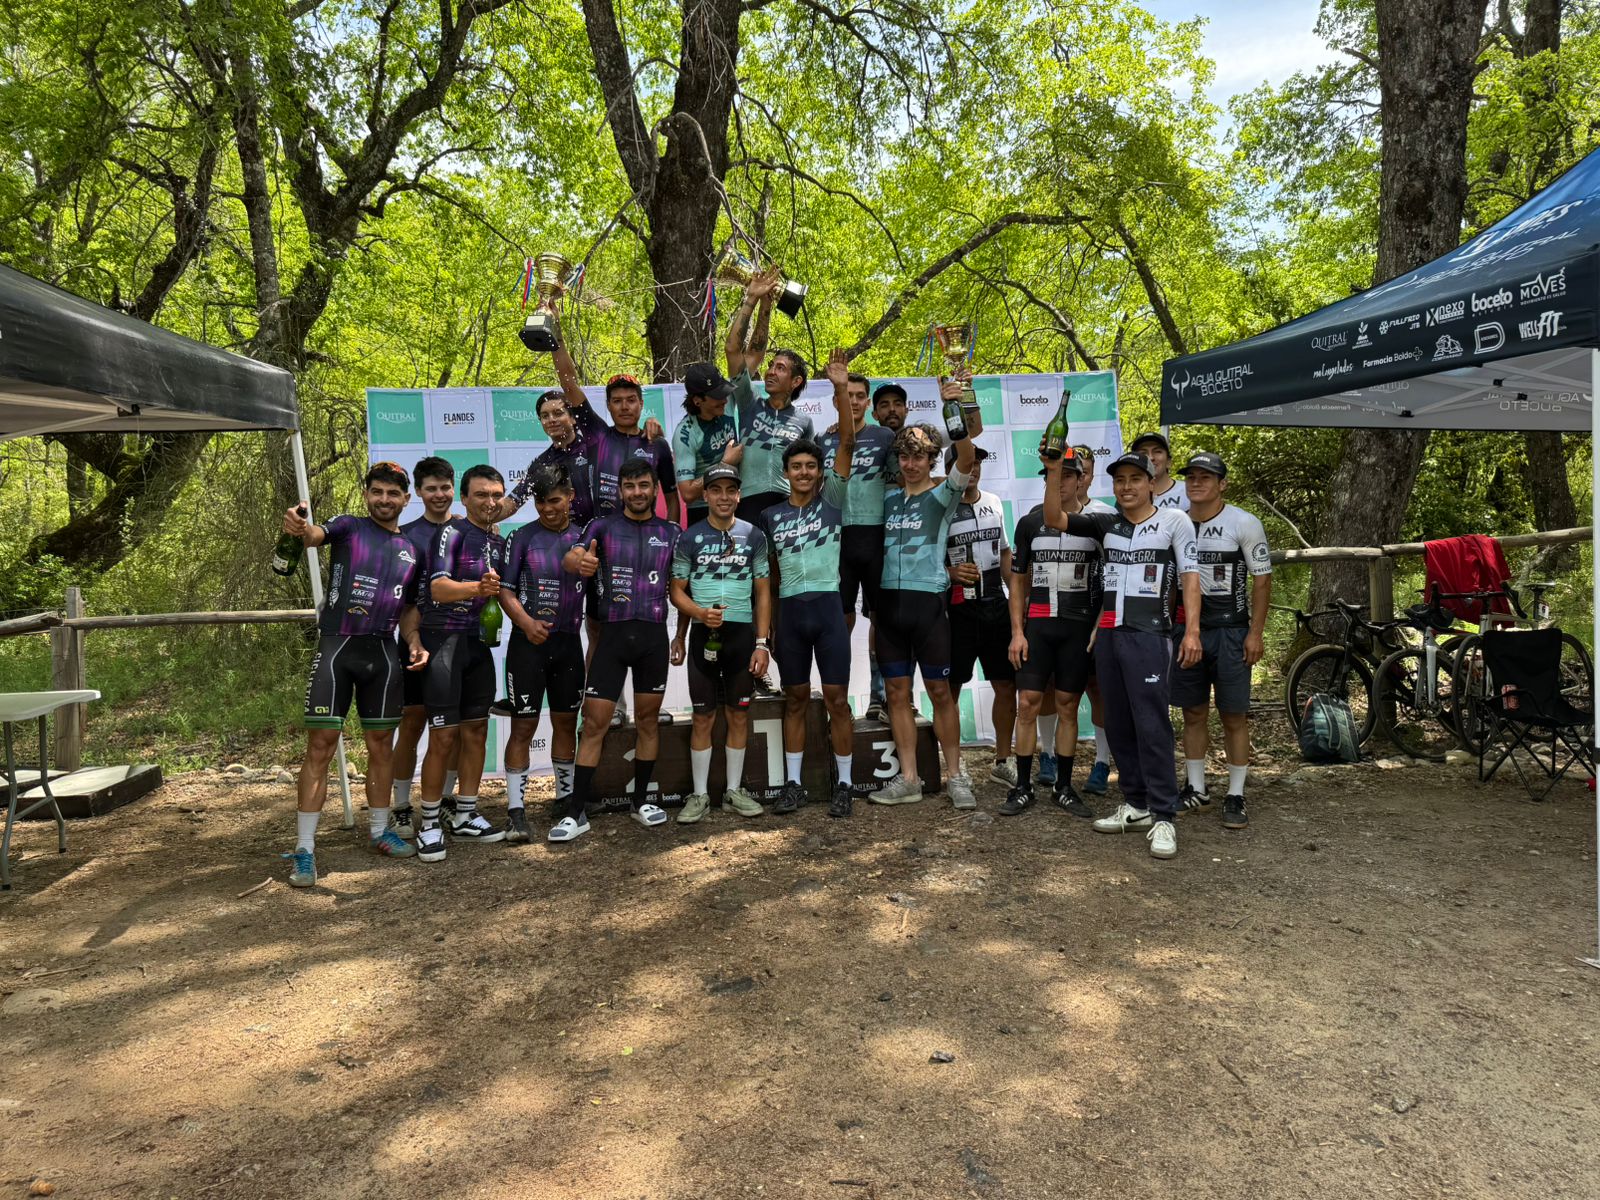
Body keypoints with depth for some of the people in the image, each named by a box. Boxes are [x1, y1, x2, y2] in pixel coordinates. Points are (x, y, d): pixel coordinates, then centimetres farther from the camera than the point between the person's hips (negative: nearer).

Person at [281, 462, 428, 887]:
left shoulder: (411, 550, 14)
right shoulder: (348, 528, 3)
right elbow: (318, 534, -21)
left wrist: (415, 643, 1)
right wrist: (299, 528, -45)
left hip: (383, 652, 4)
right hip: (336, 646, -4)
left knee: (381, 743, 11)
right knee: (320, 744, -5)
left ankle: (379, 831, 27)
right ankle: (304, 849, 0)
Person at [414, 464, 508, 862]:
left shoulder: (499, 542, 13)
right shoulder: (453, 533, -9)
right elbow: (438, 587, -22)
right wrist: (478, 588, -37)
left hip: (478, 642, 8)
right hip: (444, 639, -7)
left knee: (476, 731, 10)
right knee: (444, 736, -7)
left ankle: (465, 817, 20)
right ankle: (429, 824, 4)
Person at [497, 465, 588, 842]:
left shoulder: (584, 538, 6)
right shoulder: (523, 538, -1)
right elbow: (505, 589, -4)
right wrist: (525, 622, -20)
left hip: (569, 642, 3)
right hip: (528, 643, -3)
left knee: (566, 722, 12)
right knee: (523, 726, -3)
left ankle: (566, 796, 26)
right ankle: (516, 809, 1)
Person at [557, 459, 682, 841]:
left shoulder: (671, 533, 8)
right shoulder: (602, 526, 2)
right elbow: (572, 557, -17)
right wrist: (579, 562, -40)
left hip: (654, 636, 2)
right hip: (612, 635, -2)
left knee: (648, 720, 10)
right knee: (594, 723, -4)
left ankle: (641, 801, 23)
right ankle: (576, 813, 2)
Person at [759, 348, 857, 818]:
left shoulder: (831, 499, 3)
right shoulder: (770, 516, 10)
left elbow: (847, 443, -8)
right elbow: (771, 571, 14)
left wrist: (841, 389, -17)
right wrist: (767, 622, 8)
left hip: (828, 606, -2)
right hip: (789, 609, 3)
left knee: (836, 697, 0)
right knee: (795, 699, 9)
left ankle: (844, 784, 11)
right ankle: (794, 784, 18)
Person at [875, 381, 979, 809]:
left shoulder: (943, 493, -2)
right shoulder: (888, 497, 12)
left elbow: (966, 457, -18)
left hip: (928, 601, -4)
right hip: (889, 600, 5)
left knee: (940, 692, 3)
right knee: (898, 692, 7)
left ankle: (954, 776, 14)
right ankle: (908, 779, 14)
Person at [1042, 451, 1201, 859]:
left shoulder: (1174, 521, 2)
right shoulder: (1105, 523, 12)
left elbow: (1189, 577, -3)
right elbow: (1054, 518, 4)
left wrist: (1192, 631, -13)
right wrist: (1054, 471, -9)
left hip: (1149, 636, -5)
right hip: (1108, 635, 5)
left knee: (1151, 726, -9)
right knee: (1118, 726, 9)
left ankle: (1163, 817, -3)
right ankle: (1136, 805, 20)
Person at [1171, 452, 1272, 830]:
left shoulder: (1243, 523, -6)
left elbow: (1262, 579, -4)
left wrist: (1255, 633, -10)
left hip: (1230, 631, -4)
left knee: (1234, 717, 0)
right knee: (1193, 714, 10)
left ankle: (1235, 796, 8)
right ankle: (1195, 788, 21)